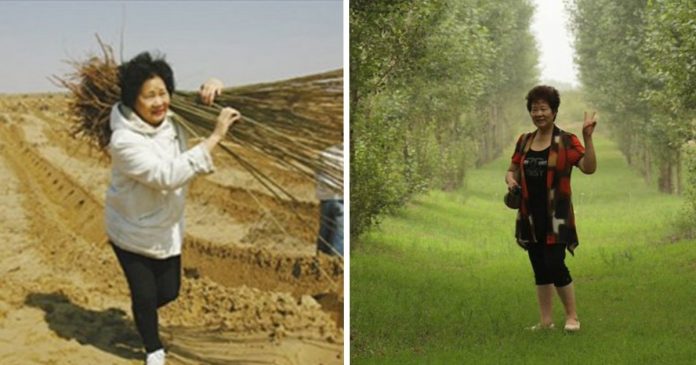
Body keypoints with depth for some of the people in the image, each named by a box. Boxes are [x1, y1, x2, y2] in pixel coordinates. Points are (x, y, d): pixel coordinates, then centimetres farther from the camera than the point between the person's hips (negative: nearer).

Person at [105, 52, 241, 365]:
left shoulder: (172, 119, -11)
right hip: (131, 232, -6)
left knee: (168, 292, 17)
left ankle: (142, 315, 51)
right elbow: (168, 175, -41)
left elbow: (199, 105, 5)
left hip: (167, 228, 6)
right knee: (144, 294, 7)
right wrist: (215, 136, -43)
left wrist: (211, 87, -23)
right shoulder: (124, 140, -31)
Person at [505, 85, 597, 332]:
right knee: (539, 269, 9)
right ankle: (545, 320, 17)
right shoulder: (524, 141, 10)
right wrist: (510, 179, -6)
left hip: (556, 216, -5)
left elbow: (589, 168, -16)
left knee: (555, 266, -10)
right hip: (531, 217, 5)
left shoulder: (566, 141, -5)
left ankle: (572, 317, 7)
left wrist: (588, 137, -26)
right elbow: (513, 170, 17)